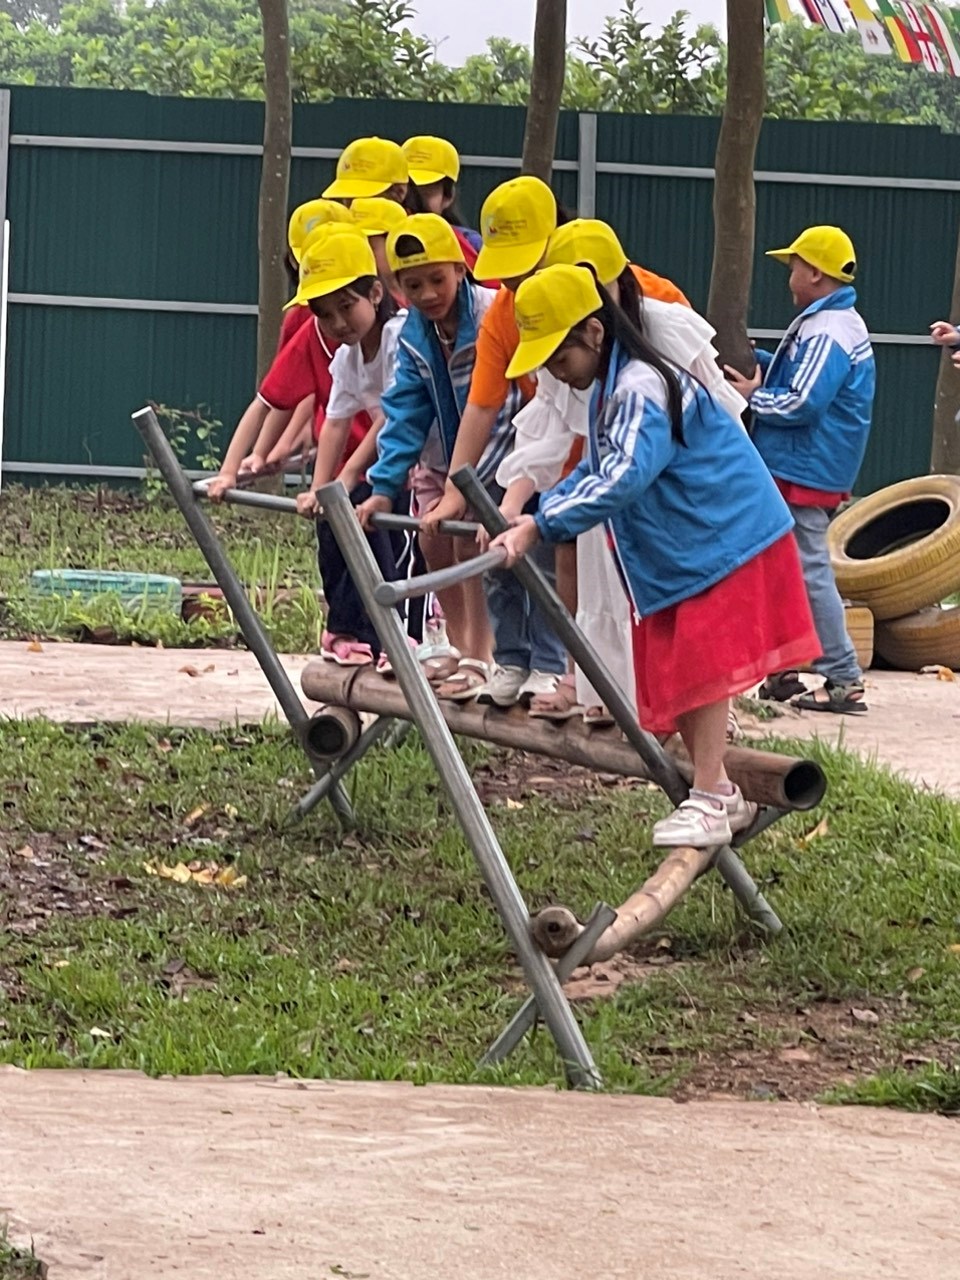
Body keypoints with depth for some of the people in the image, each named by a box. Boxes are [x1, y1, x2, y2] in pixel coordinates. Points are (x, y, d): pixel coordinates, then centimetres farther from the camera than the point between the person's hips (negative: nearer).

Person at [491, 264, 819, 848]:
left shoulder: (642, 386, -22)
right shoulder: (611, 389, 11)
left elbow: (623, 478, -33)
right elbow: (597, 470, 17)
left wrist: (542, 525, -35)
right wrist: (534, 516, 1)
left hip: (723, 538, -10)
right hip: (676, 551, 10)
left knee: (702, 667, -11)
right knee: (674, 671, 8)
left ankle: (709, 803, -10)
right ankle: (720, 792, 16)